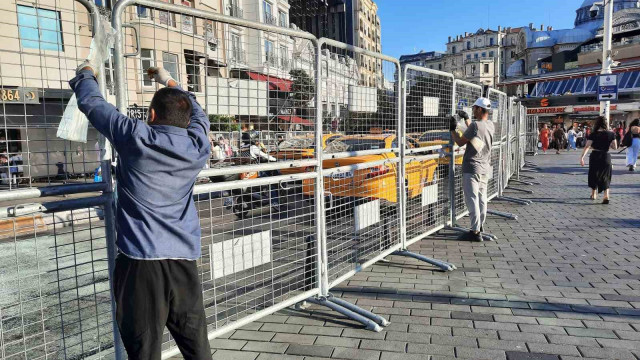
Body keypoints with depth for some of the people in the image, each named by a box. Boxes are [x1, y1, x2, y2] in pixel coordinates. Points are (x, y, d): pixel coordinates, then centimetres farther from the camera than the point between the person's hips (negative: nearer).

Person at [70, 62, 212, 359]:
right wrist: (170, 83, 39)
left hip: (140, 260, -3)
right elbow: (198, 114, 26)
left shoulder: (136, 138, -5)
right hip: (184, 260, 4)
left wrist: (86, 73, 29)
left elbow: (91, 102, 9)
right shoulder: (197, 147, 4)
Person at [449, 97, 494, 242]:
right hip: (485, 168, 9)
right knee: (482, 199, 16)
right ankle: (480, 226, 29)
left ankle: (475, 232, -7)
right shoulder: (490, 125, 6)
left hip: (472, 168, -8)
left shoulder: (475, 125, -19)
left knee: (472, 199, -7)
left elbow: (460, 142, -11)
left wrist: (452, 129, 3)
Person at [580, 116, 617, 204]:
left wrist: (582, 157, -24)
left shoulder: (593, 134, -10)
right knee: (605, 177, 11)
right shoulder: (611, 134, -3)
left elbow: (587, 146, -20)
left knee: (594, 175, 17)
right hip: (606, 156, 1)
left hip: (595, 156, -1)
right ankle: (606, 196, -5)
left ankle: (594, 194, 32)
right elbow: (615, 147, 0)